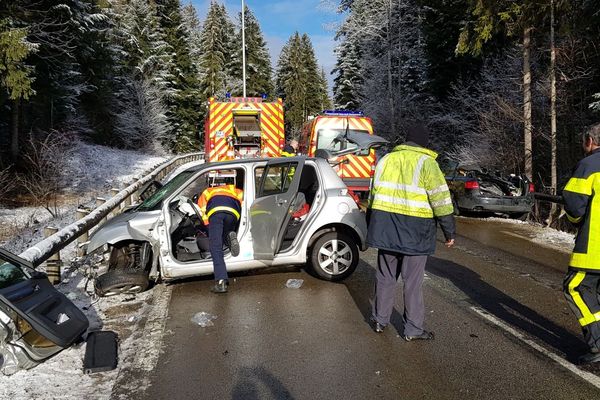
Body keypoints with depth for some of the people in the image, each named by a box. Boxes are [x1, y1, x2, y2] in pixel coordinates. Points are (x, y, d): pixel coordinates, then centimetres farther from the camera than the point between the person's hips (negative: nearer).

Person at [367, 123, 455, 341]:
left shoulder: (386, 159, 10)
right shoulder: (426, 163, -6)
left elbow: (373, 194, 15)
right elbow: (441, 200, -9)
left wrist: (371, 225, 25)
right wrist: (449, 231, 0)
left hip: (386, 228, 5)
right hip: (415, 231, -4)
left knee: (385, 276, 16)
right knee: (413, 280, 5)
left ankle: (380, 320, 26)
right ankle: (413, 329, 16)